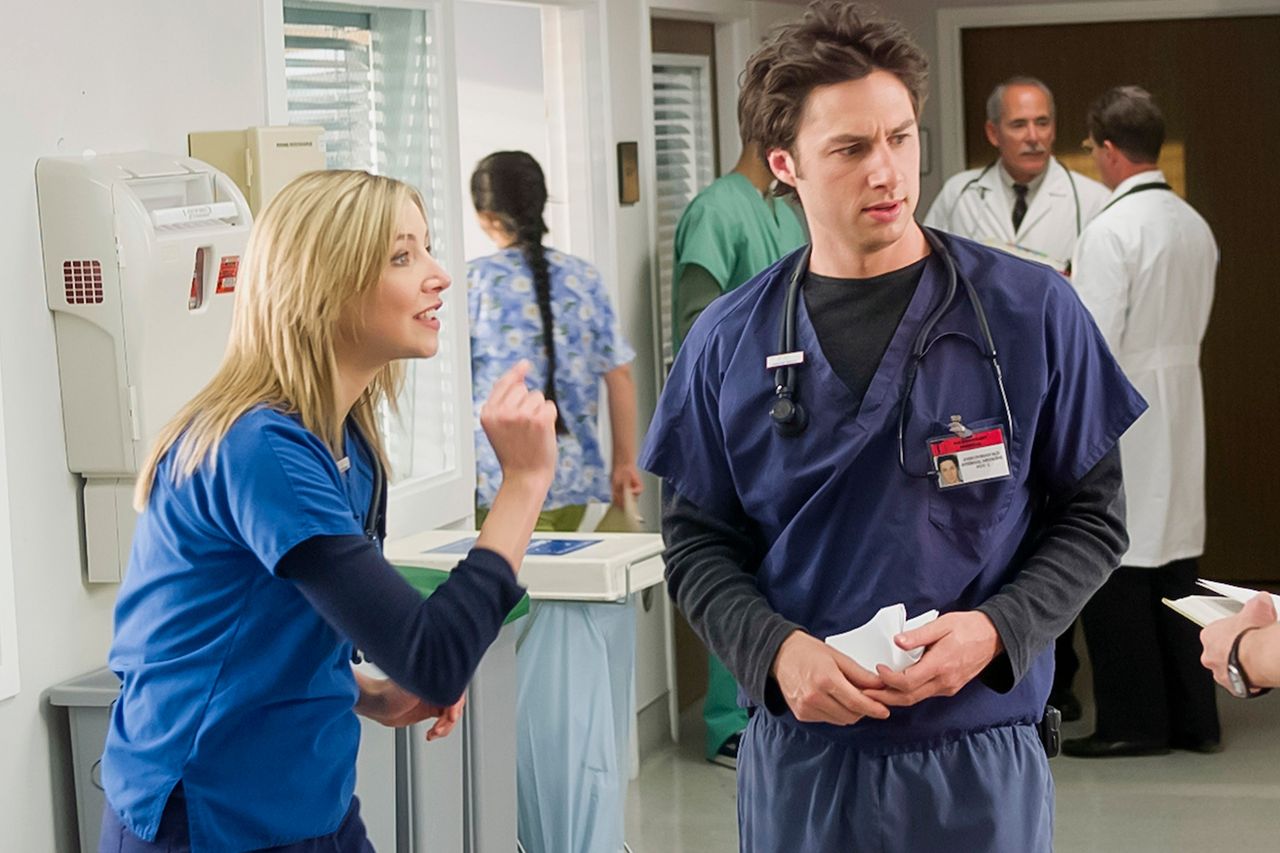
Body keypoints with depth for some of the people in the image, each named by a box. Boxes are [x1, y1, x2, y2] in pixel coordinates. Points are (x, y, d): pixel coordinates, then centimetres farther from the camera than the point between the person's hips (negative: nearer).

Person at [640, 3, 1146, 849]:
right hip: (797, 757, 1)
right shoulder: (730, 341, 0)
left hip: (980, 756, -1)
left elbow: (1092, 516, 0)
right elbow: (699, 541, 4)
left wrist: (995, 631, -15)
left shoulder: (1033, 313, -4)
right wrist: (776, 651, -14)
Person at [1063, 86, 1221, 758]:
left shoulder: (1110, 231, -16)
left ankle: (1133, 720, 4)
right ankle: (1191, 716, 17)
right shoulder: (1195, 226, 10)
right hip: (1180, 407, 8)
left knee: (1115, 569, 0)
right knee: (1174, 563, 12)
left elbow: (1092, 343, -19)